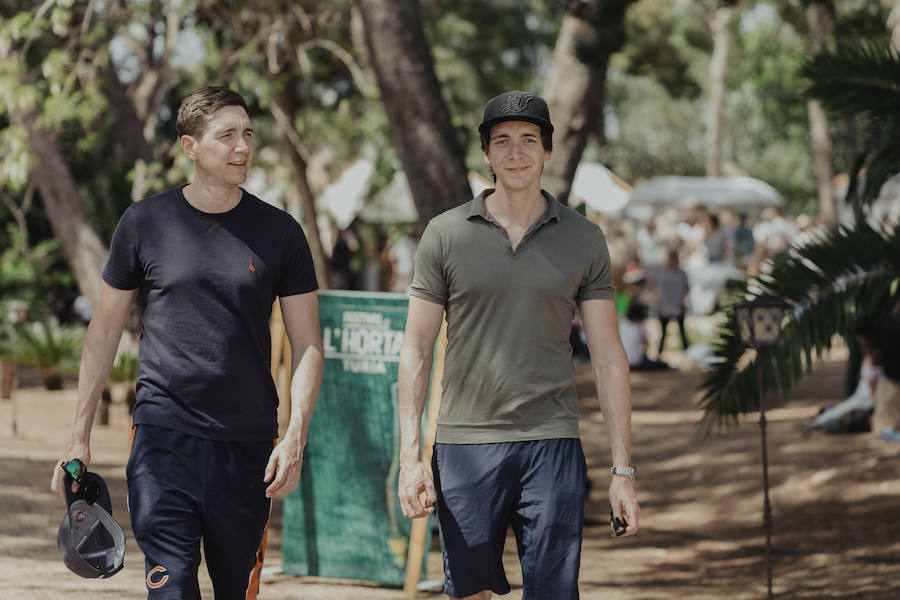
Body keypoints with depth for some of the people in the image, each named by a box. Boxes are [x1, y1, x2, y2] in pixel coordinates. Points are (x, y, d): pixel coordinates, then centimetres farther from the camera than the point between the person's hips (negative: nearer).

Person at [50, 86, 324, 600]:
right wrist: (80, 437, 8)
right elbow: (105, 329, 10)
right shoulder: (145, 223, 3)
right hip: (164, 436, -1)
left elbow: (307, 344, 5)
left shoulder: (279, 233, 4)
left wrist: (296, 436, -9)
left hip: (248, 443, 1)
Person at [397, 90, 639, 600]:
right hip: (466, 444, 0)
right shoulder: (446, 234, 5)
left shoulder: (583, 240, 7)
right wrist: (410, 456, -3)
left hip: (552, 444, 0)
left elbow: (609, 358, 7)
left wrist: (623, 469, 2)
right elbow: (417, 350, 6)